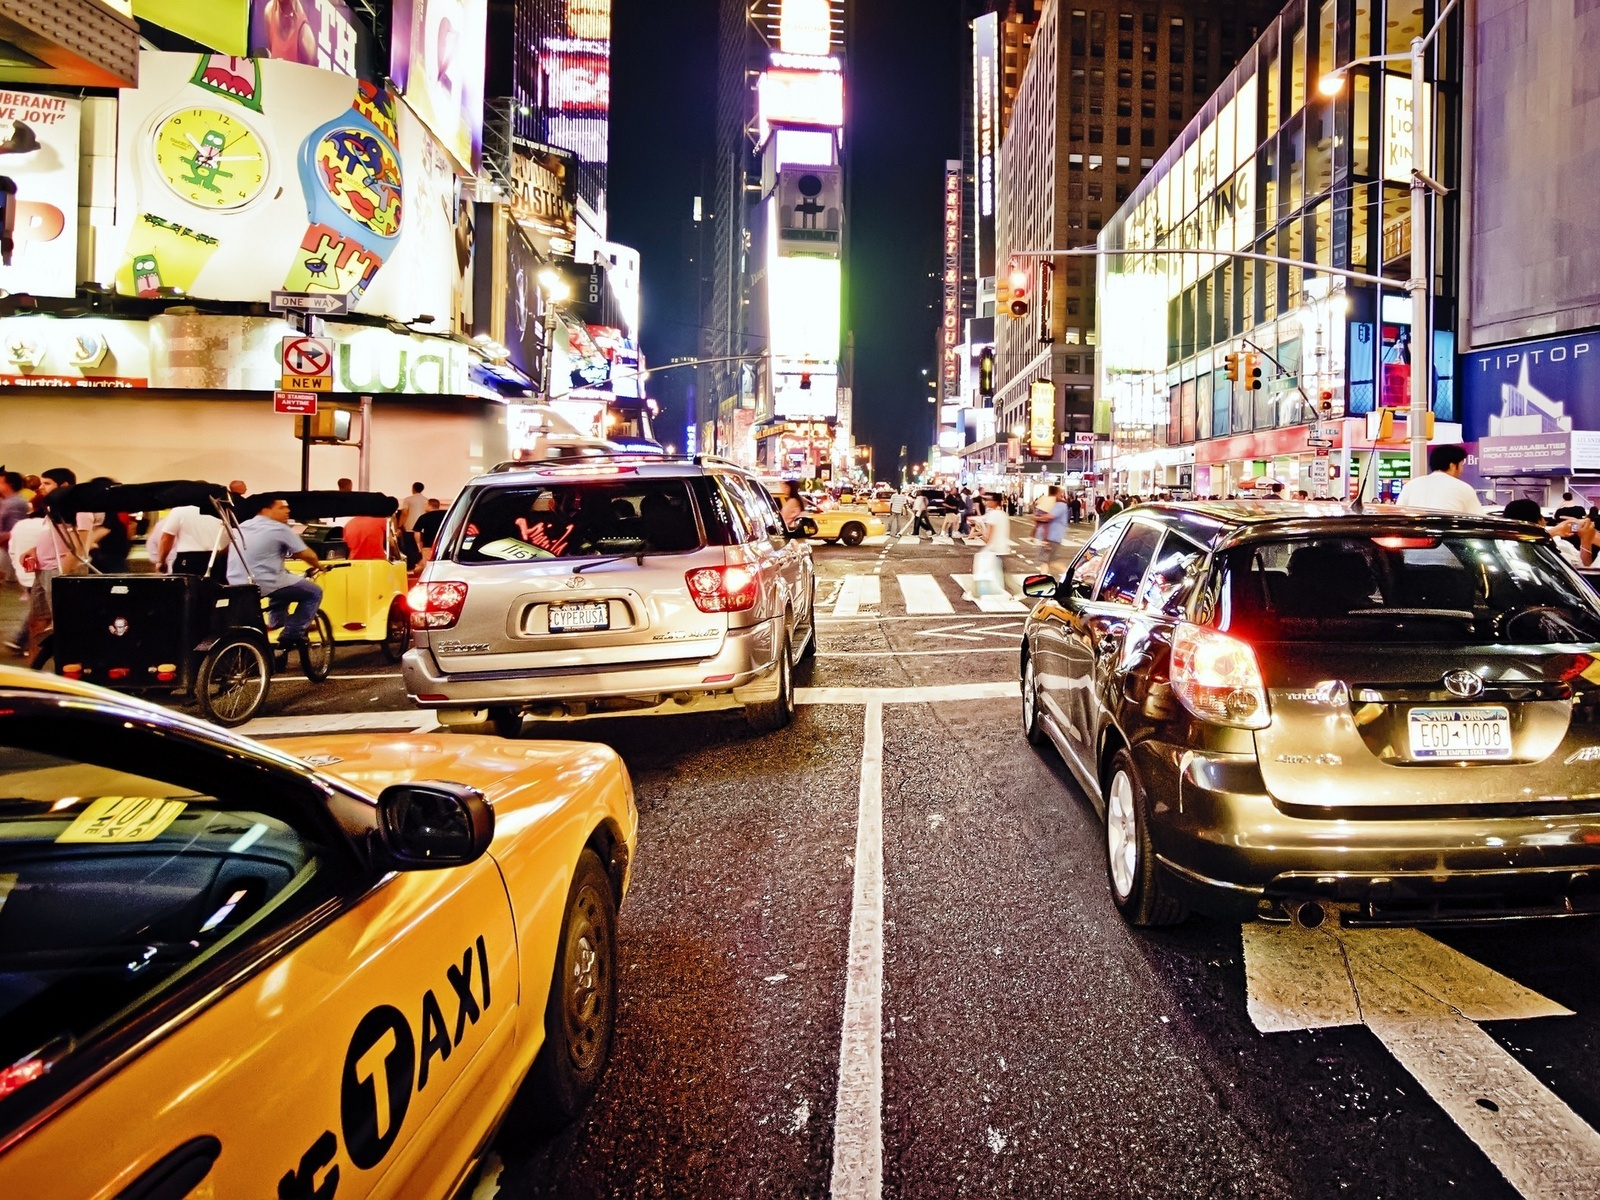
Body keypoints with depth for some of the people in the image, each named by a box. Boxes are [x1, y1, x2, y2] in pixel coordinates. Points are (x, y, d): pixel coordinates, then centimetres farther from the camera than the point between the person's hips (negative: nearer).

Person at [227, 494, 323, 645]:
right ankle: (293, 634, 0)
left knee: (284, 577, 35)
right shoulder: (280, 529, -7)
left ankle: (278, 623, 34)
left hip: (237, 584, 9)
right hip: (264, 585, -9)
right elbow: (307, 555, -5)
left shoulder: (242, 526, 17)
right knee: (314, 593, 6)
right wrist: (318, 565, 18)